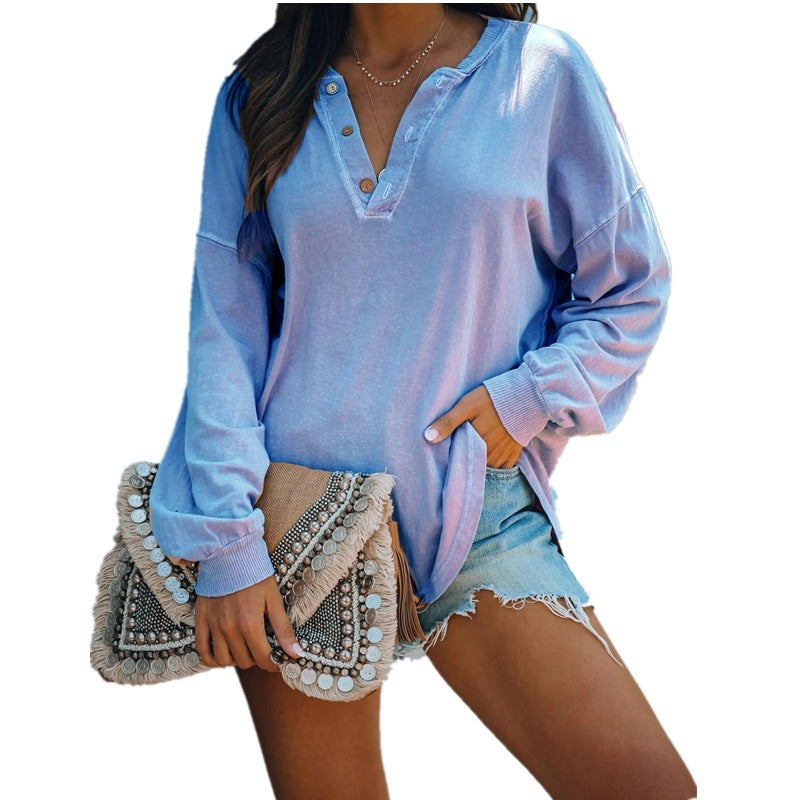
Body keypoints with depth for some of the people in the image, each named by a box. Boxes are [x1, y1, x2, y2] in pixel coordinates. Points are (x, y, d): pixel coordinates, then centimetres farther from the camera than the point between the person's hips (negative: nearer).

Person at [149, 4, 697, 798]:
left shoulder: (540, 69, 1)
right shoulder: (257, 99, 6)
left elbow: (630, 288, 8)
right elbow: (223, 330, 2)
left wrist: (526, 400, -7)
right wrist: (226, 544, -6)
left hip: (473, 512, -1)